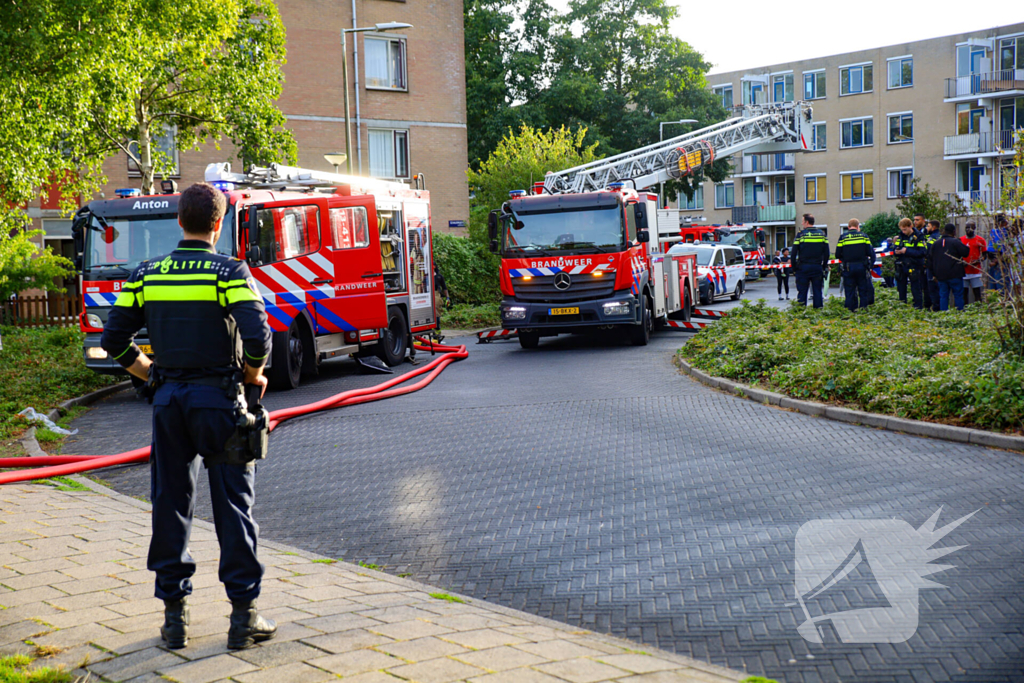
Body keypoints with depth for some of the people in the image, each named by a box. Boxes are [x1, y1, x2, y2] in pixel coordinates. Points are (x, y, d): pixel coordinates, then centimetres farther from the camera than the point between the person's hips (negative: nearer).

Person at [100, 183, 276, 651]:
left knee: (170, 504, 11)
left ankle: (174, 613, 16)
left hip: (168, 401, 4)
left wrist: (152, 375, 16)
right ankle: (243, 615, 5)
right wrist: (253, 375, -2)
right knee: (233, 506, 3)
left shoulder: (146, 275, 4)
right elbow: (257, 336, -20)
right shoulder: (229, 272, -8)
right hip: (218, 399, -3)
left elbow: (114, 340, 4)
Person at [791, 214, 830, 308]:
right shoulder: (822, 234, 6)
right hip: (817, 267, 3)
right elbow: (826, 253, 7)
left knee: (802, 291, 2)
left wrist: (794, 268, 2)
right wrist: (824, 267, 15)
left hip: (803, 267, -3)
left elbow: (794, 253, -5)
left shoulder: (800, 234, -5)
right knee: (817, 290, 7)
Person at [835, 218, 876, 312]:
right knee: (863, 290, 9)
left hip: (848, 268, 0)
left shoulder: (842, 237, 0)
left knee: (850, 291, 5)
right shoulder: (863, 236, 2)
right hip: (862, 267, 0)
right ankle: (863, 308, 8)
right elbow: (869, 252, -1)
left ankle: (851, 310, 4)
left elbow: (838, 255, -1)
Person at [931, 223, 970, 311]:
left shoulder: (936, 243, 11)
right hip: (954, 274, -5)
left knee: (943, 296, 7)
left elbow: (932, 259, 14)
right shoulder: (955, 242, -9)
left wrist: (935, 273, 20)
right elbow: (965, 252, -11)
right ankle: (960, 310, -1)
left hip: (940, 275, 5)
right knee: (958, 295, 1)